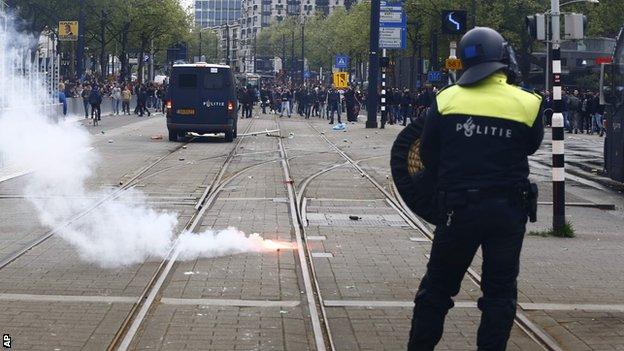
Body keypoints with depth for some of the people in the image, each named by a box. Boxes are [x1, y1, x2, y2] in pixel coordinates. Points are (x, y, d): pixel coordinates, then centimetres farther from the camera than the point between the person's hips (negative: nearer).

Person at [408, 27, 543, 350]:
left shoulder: (446, 100, -5)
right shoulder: (528, 103, -7)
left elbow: (428, 155, 3)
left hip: (458, 208, 0)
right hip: (509, 210, 0)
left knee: (437, 287, 13)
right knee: (500, 293, 11)